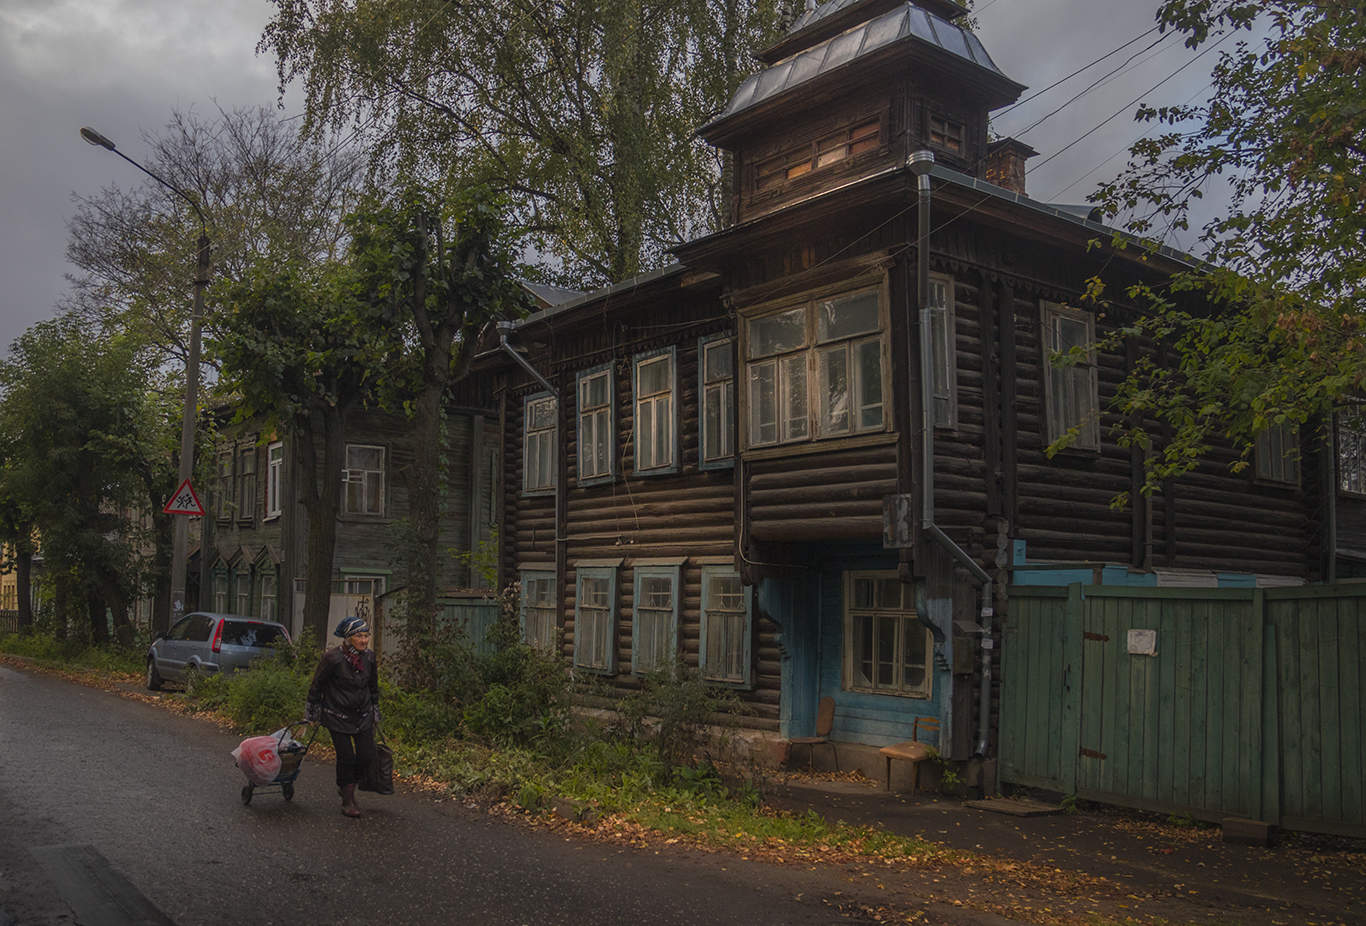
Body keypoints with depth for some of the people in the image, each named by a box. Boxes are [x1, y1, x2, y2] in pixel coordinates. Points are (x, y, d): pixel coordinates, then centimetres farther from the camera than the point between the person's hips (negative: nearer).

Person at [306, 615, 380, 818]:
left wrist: (375, 714, 17)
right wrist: (311, 714, 1)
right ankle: (347, 800, 12)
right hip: (338, 716, -4)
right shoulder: (333, 658, -17)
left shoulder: (369, 658, -1)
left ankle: (346, 785, 27)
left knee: (367, 756, -1)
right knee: (346, 757, -6)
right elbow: (316, 686, -5)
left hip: (362, 715, 5)